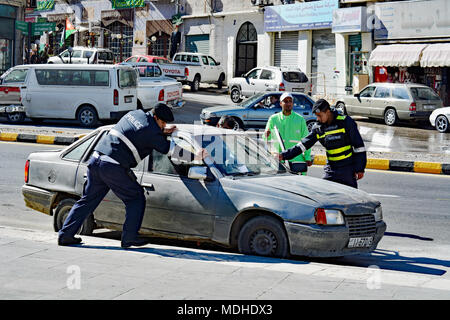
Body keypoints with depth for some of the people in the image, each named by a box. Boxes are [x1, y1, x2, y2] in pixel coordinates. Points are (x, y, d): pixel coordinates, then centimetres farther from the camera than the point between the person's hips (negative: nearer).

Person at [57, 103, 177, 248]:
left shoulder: (134, 114, 18)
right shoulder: (152, 131, -6)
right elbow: (166, 149, 6)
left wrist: (163, 131, 26)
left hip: (95, 160, 8)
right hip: (113, 168, -8)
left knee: (88, 199, 17)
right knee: (136, 198, 8)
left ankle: (65, 235, 16)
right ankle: (129, 238, 6)